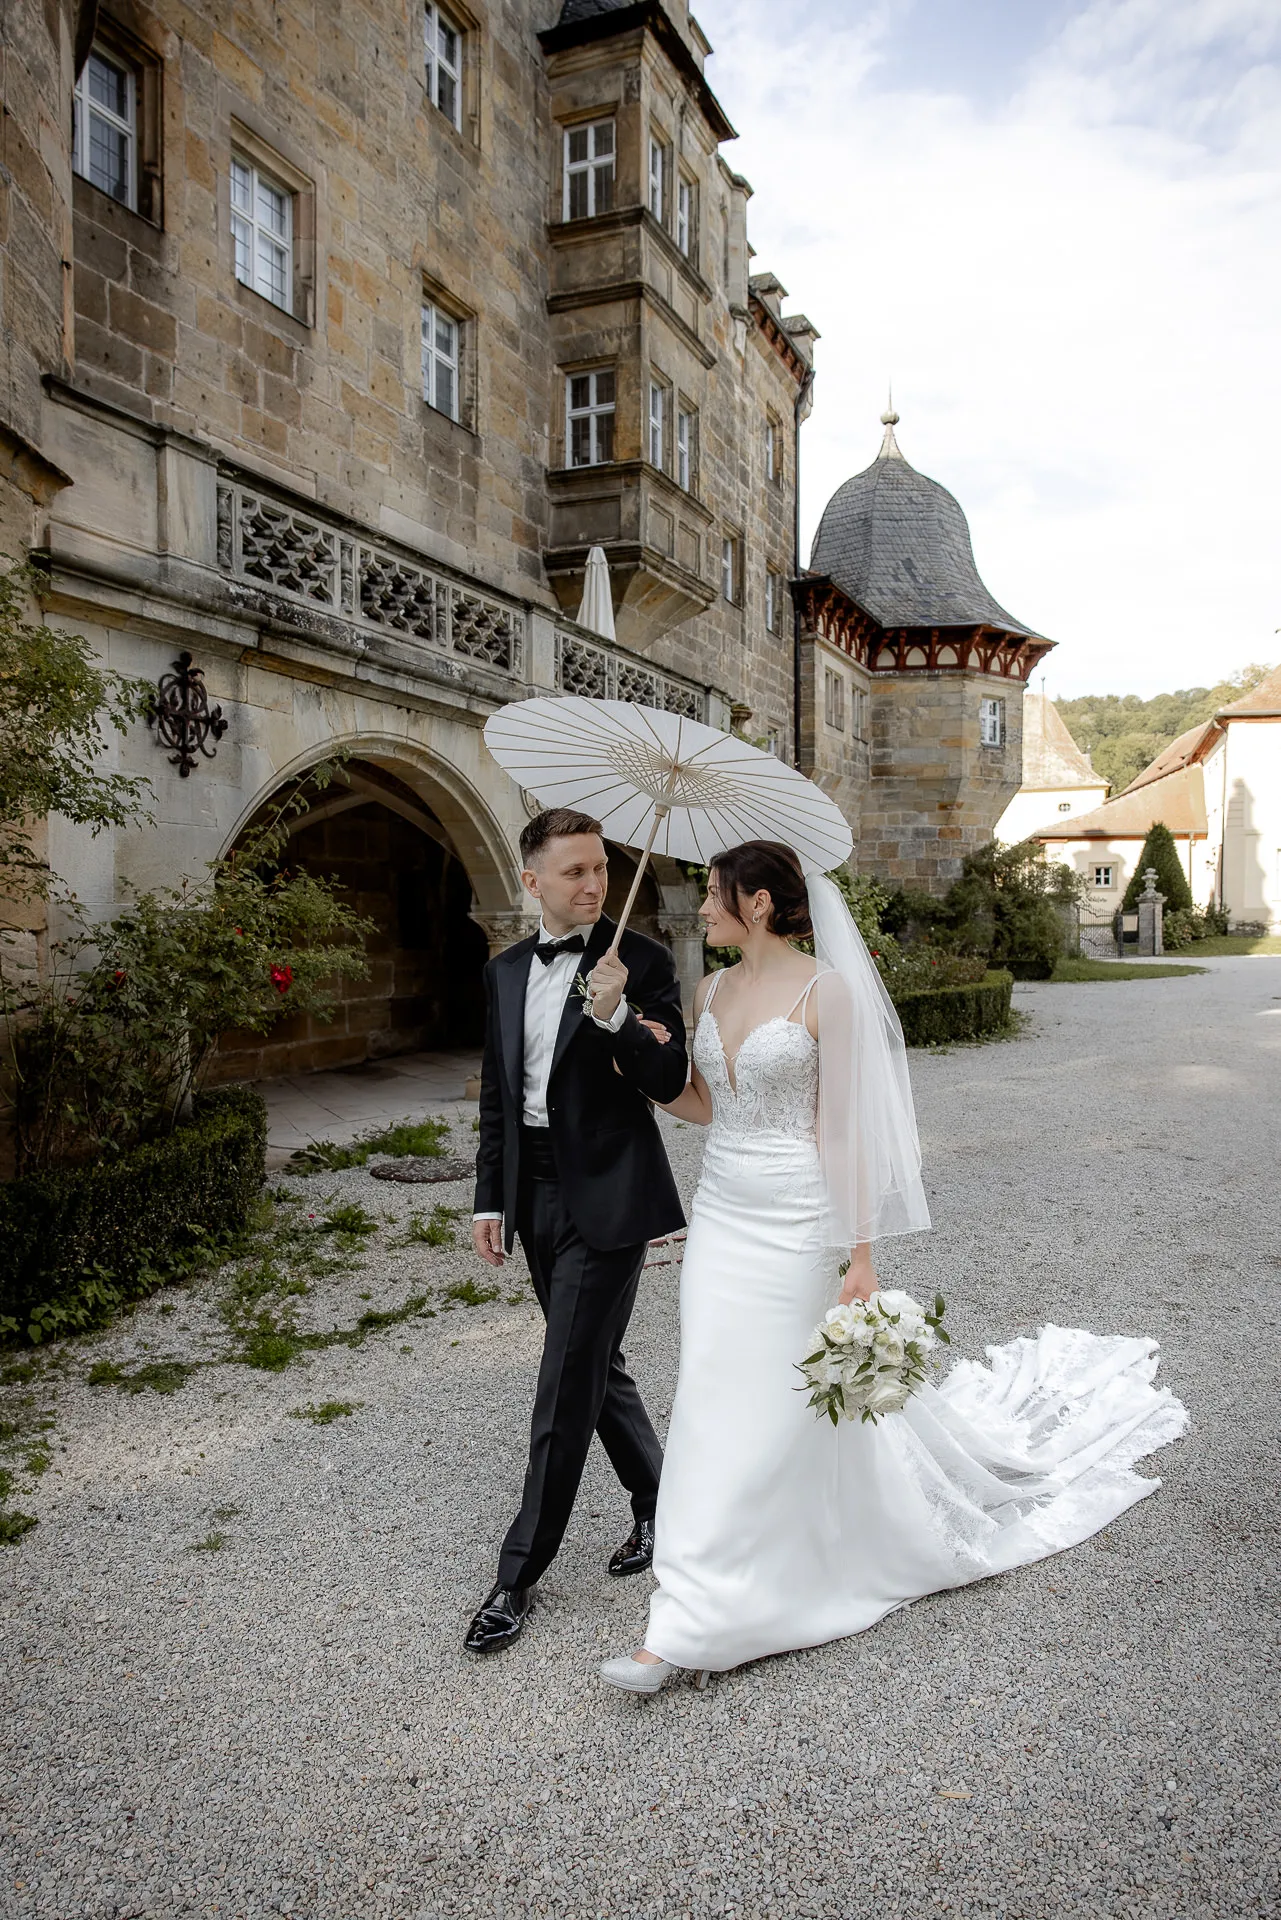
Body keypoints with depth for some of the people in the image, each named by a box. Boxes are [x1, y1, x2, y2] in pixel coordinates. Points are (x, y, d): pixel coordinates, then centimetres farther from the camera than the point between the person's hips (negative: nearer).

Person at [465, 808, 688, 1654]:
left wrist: (613, 1015, -28)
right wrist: (489, 1199, 12)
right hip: (535, 1192, 7)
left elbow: (670, 1082, -14)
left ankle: (519, 1576, 12)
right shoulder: (506, 971, 9)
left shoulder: (641, 960, -8)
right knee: (595, 1363, 18)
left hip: (607, 1195, -6)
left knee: (568, 1384, -1)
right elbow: (497, 1092, 13)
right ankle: (660, 1502, 39)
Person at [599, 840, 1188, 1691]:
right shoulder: (713, 990, 7)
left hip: (795, 1221, -6)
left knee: (776, 1404, 4)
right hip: (721, 1213, 6)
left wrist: (861, 1254, -13)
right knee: (714, 1403, 9)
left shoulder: (826, 990, -13)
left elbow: (843, 1129, -14)